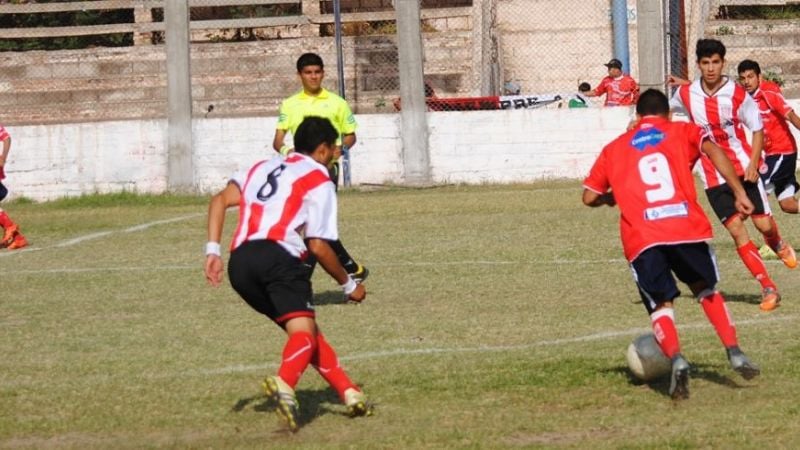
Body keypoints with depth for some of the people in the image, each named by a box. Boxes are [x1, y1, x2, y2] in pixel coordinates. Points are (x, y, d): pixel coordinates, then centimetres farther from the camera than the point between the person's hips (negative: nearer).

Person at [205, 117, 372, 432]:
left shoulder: (263, 168, 30)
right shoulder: (318, 180, 11)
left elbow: (219, 200, 14)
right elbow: (318, 246, 3)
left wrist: (213, 250, 9)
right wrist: (349, 285, 15)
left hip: (240, 263, 7)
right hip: (277, 256, -7)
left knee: (306, 329, 19)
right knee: (304, 332, -17)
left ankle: (349, 393, 20)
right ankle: (284, 383, -48)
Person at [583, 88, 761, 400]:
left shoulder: (614, 149, 21)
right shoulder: (682, 132, 18)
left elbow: (589, 197, 21)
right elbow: (713, 151, -2)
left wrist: (611, 197, 43)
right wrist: (739, 193, -5)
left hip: (641, 239, 0)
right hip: (687, 228, 0)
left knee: (661, 306, 6)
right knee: (706, 290, 23)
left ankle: (676, 359, -22)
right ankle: (734, 352, 10)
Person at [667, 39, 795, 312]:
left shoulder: (737, 95, -10)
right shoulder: (686, 93, -4)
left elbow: (758, 130, -2)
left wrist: (753, 164, -14)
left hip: (743, 168, -1)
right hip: (713, 175, 1)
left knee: (764, 224, -4)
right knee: (736, 230, -9)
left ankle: (778, 245, 36)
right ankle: (768, 288, -3)